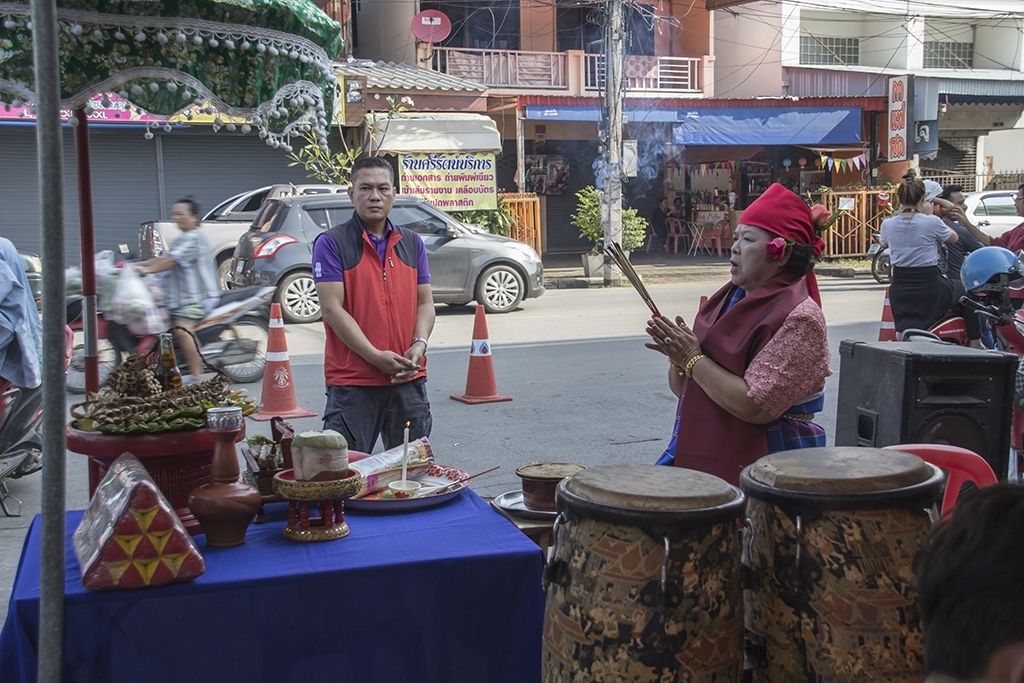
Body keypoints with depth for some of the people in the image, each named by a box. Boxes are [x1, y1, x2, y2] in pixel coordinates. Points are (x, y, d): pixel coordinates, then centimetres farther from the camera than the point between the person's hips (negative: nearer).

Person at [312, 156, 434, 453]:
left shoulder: (412, 243, 13)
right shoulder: (331, 243, -2)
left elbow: (425, 302, 12)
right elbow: (332, 308, -10)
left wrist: (419, 345, -8)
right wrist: (376, 357, -17)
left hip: (408, 379, 4)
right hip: (352, 382, -4)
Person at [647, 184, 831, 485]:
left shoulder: (799, 318, -14)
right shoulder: (727, 298, 9)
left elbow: (756, 408, -23)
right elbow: (684, 389, 14)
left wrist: (693, 359, -17)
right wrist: (677, 356, -8)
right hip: (694, 455, 7)